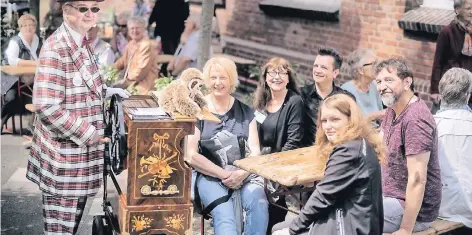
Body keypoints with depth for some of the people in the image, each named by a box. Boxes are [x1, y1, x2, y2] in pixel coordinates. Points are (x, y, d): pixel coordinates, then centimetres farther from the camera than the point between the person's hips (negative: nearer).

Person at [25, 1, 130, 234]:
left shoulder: (82, 44, 9)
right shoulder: (56, 49, -21)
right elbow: (46, 106, -26)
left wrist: (107, 92, 9)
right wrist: (87, 133, -21)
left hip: (80, 149, 9)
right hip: (63, 153, -9)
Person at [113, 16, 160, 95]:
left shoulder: (147, 45, -14)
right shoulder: (130, 44, 14)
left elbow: (141, 70, -19)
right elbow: (123, 61, 25)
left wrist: (127, 81, -12)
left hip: (144, 87, -8)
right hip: (133, 84, 8)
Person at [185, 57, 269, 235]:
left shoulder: (245, 112, 14)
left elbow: (255, 151, 7)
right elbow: (191, 156, -4)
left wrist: (241, 173, -13)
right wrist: (224, 174, -12)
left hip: (243, 173, 3)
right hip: (209, 175, -3)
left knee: (258, 202, -29)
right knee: (224, 215, -31)